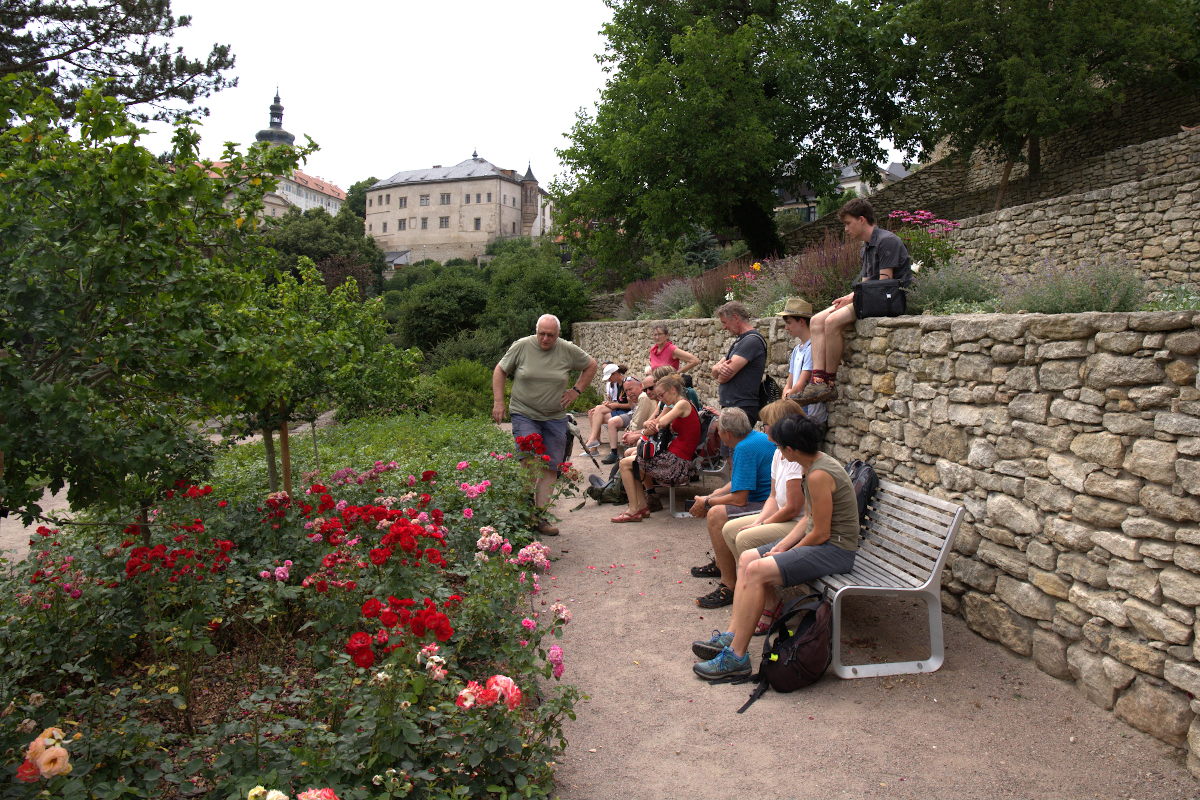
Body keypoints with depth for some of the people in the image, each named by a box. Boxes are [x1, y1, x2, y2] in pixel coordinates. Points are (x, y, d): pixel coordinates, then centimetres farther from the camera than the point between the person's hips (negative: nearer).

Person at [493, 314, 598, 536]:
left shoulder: (568, 350, 1)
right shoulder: (521, 347, -3)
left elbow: (591, 365, 17)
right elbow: (500, 371, 7)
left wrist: (576, 390, 8)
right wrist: (498, 402, 1)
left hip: (555, 417, 3)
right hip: (524, 415, -2)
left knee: (550, 467, 2)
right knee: (529, 463, -14)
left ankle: (541, 516, 9)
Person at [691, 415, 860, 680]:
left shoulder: (819, 475, -23)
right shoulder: (815, 463, 8)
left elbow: (820, 534, -21)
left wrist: (787, 552, -7)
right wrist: (781, 546, 2)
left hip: (835, 550, -10)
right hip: (821, 542, 10)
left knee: (757, 571, -22)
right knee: (747, 558, 4)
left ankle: (736, 657, -15)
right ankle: (731, 637, 2)